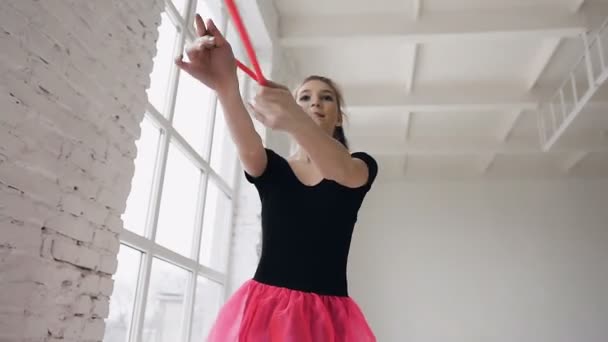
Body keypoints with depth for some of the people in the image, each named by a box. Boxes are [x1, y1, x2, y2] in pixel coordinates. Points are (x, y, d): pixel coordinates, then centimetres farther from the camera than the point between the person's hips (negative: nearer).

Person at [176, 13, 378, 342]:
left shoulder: (362, 166, 6)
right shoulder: (271, 168, 9)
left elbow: (342, 172, -18)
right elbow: (248, 147, -15)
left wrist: (293, 121, -38)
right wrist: (226, 88, -36)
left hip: (328, 313, 0)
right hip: (265, 306, 1)